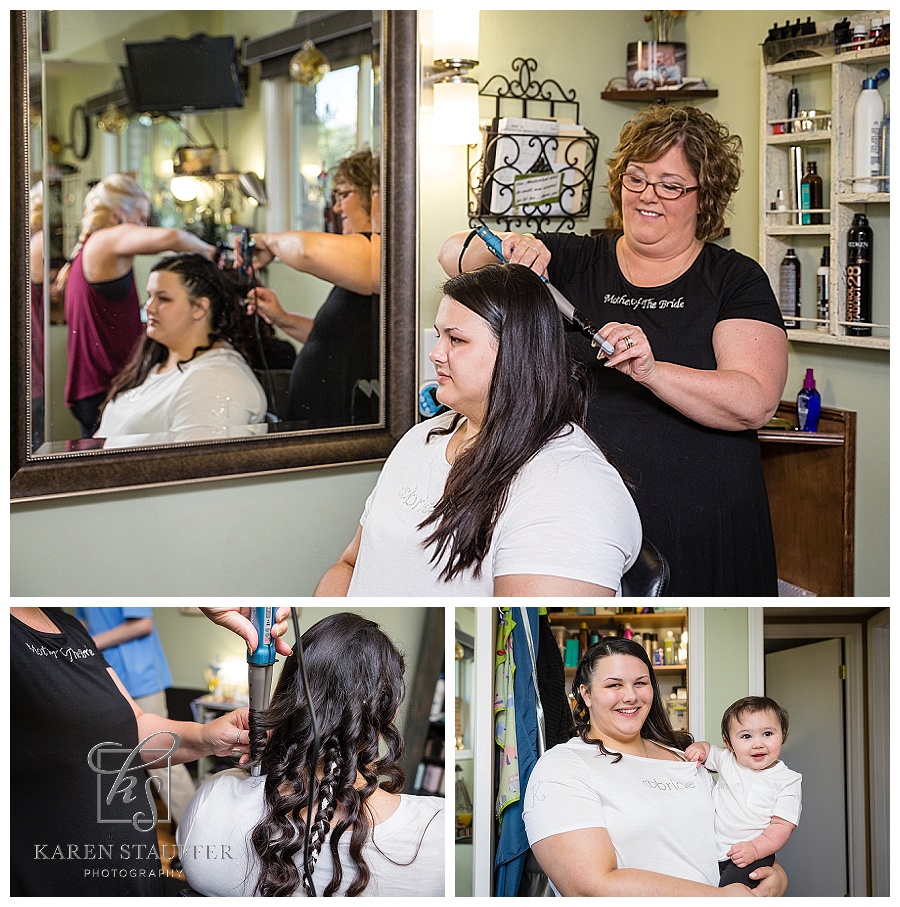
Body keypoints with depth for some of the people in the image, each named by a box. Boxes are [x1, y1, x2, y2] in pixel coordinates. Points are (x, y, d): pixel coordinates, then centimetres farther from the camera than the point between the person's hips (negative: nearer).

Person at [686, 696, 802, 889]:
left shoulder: (786, 780, -2)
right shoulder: (727, 760, 8)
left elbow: (782, 826, -8)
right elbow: (706, 748, 29)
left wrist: (755, 848, -23)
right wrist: (698, 747, 4)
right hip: (713, 850, 5)